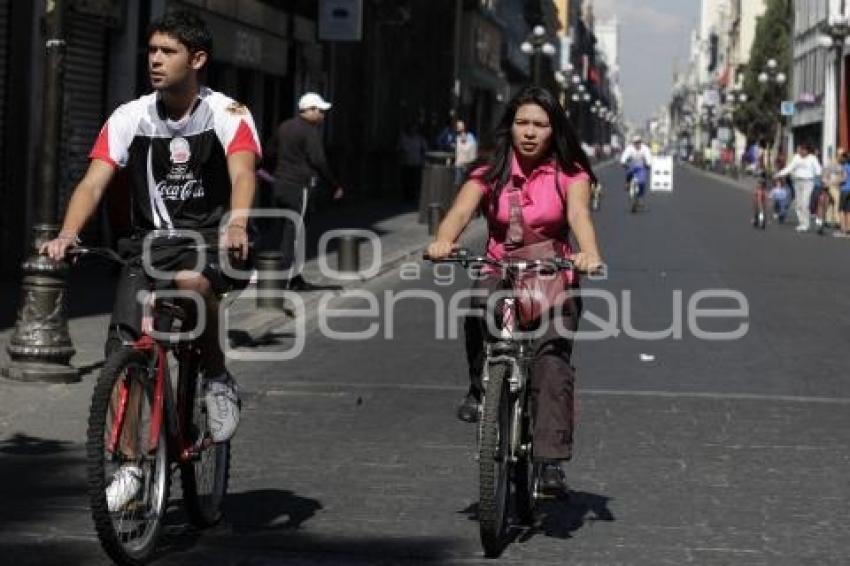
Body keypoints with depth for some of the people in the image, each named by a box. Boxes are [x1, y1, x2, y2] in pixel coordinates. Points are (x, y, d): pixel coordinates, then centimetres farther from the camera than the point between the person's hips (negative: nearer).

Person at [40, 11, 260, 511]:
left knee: (191, 279, -38)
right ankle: (130, 463, 5)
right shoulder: (131, 118, -1)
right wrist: (67, 235, -30)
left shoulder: (227, 114, -8)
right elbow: (94, 182, -10)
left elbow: (243, 173, -25)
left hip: (210, 238, -3)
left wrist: (237, 226, -47)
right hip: (151, 241, 3)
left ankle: (218, 378, -13)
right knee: (126, 349, -11)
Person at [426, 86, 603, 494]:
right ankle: (479, 387, -9)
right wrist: (443, 240, -35)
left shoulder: (570, 175, 3)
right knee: (478, 307, -33)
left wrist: (589, 252, -39)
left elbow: (579, 214, -16)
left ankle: (551, 460, -25)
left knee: (553, 358, -22)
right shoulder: (490, 174, 5)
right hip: (499, 272, 1)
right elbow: (460, 211, -12)